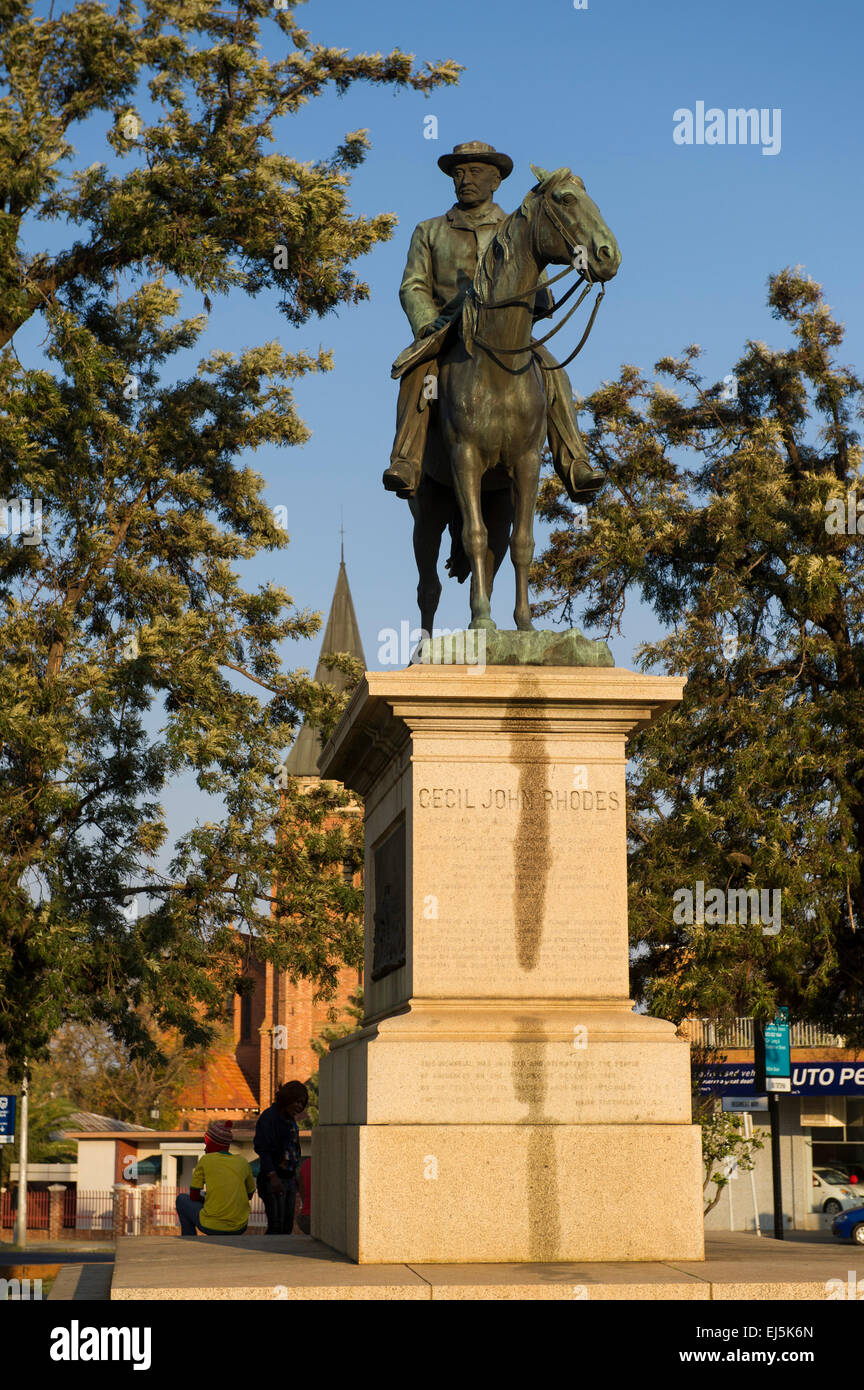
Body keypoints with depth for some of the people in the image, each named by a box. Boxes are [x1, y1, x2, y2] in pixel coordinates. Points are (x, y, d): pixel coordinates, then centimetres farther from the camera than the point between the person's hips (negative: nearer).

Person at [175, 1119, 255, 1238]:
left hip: (212, 1226, -4)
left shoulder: (205, 1160, -2)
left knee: (182, 1199, 25)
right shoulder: (242, 1161, 8)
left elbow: (193, 1197, 4)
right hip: (240, 1228, 4)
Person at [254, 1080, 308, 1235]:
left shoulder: (290, 1119, 14)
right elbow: (261, 1148, -20)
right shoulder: (268, 1117, -13)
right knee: (276, 1228, -14)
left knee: (287, 1227, 5)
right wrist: (273, 1177, -28)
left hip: (288, 1180, 9)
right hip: (272, 1180, -9)